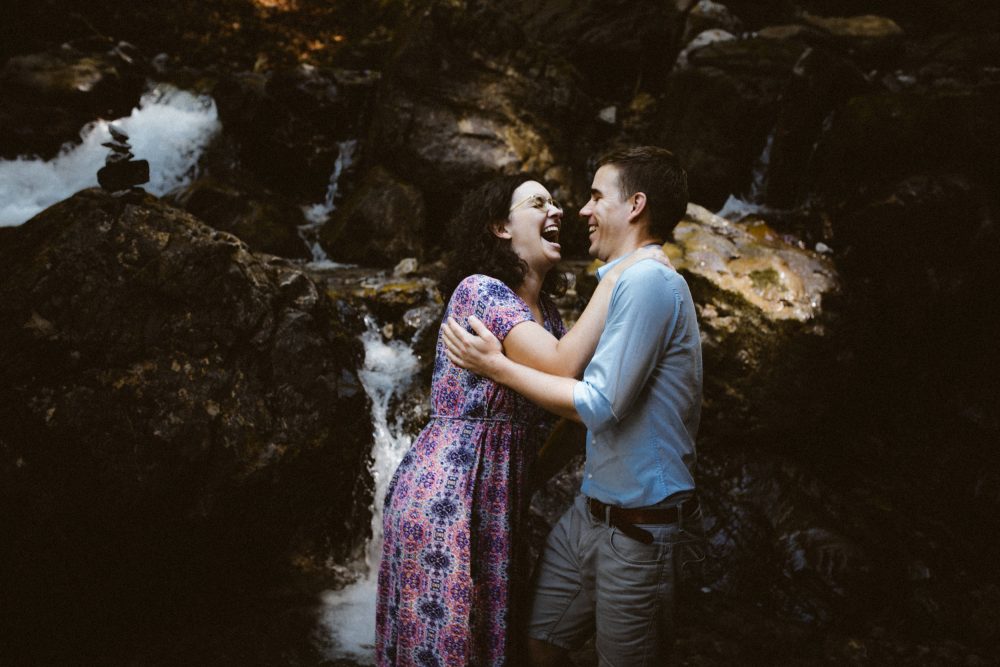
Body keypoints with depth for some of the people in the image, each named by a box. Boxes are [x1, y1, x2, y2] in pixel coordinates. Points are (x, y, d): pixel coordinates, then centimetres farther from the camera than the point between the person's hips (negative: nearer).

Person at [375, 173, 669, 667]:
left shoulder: (544, 309, 10)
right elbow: (561, 368, -27)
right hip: (446, 492, -8)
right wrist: (617, 278, -21)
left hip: (501, 496, 8)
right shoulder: (479, 290, -15)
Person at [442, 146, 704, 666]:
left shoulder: (648, 281, -20)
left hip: (639, 529, -9)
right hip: (592, 510, 9)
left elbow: (598, 406, -22)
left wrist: (497, 367, -13)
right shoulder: (626, 282, 12)